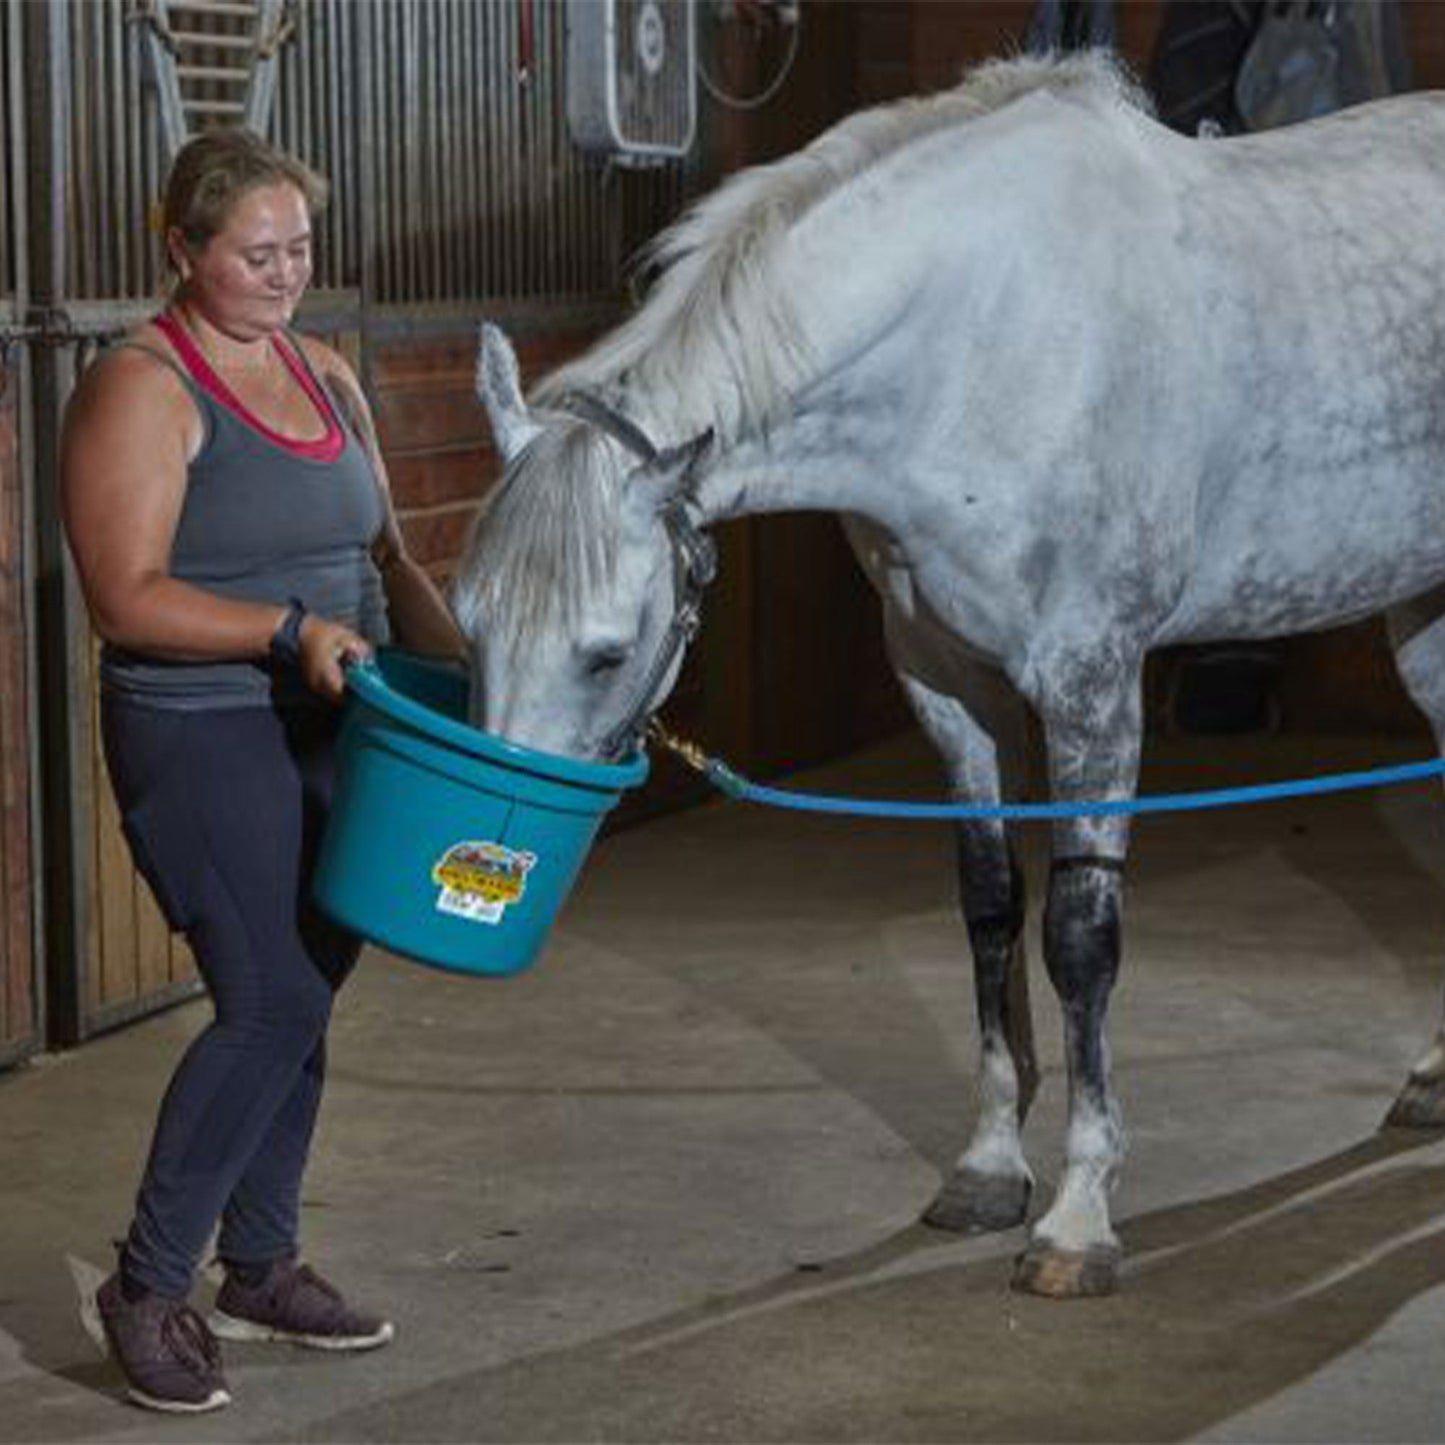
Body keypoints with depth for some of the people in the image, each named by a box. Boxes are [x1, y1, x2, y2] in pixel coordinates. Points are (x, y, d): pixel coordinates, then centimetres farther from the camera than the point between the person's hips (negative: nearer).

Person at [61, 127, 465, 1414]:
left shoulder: (326, 374, 13)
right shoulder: (141, 390, -11)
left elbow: (383, 555, 18)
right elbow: (128, 597, -18)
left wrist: (466, 661, 3)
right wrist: (291, 629, -25)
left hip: (337, 739, 7)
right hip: (207, 743, -7)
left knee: (297, 1006, 12)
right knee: (270, 1004, -13)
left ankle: (261, 1269, 25)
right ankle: (148, 1286, 0)